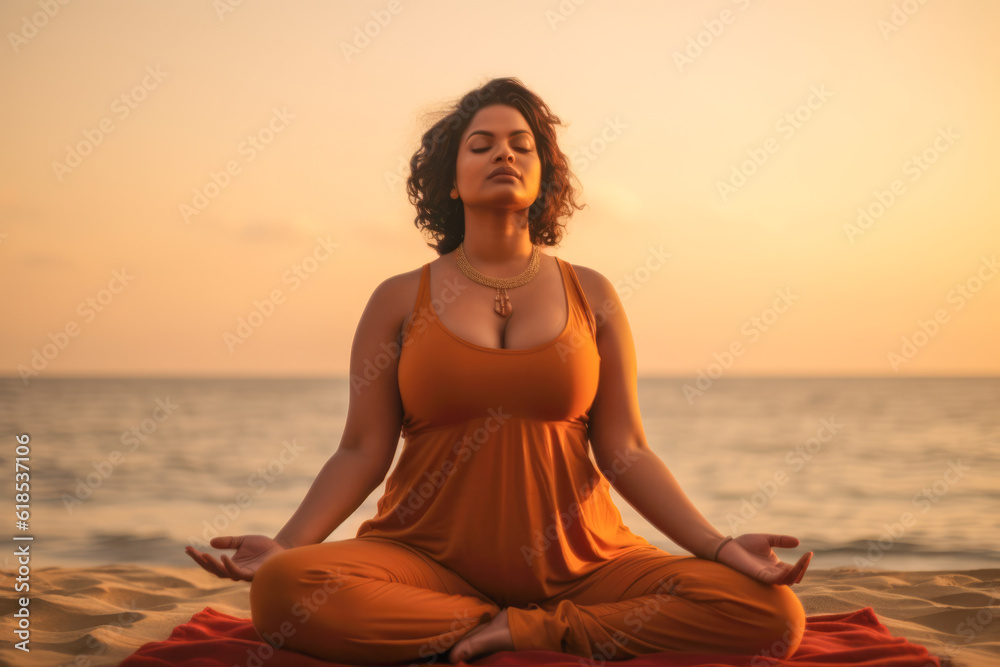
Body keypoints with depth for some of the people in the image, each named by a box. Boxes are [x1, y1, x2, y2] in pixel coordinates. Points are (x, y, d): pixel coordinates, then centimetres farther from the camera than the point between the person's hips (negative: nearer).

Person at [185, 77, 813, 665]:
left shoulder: (590, 295, 9)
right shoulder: (400, 300, 7)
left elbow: (626, 452, 5)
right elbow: (363, 452, 3)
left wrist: (720, 546, -7)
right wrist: (286, 543, -13)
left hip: (579, 562, 1)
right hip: (429, 559, 0)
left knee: (773, 615, -22)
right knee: (282, 589, -32)